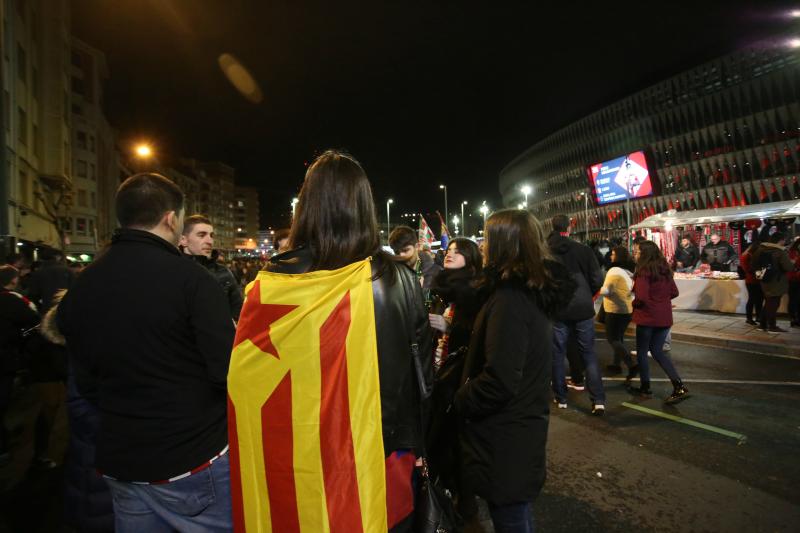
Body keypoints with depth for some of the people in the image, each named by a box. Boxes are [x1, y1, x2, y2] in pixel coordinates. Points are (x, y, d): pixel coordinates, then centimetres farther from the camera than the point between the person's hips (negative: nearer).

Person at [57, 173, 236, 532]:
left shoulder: (80, 287, -1)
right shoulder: (189, 278, -20)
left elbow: (86, 383, 8)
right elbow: (228, 371, -22)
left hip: (120, 462, 6)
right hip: (195, 461, -5)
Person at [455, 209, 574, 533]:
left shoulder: (509, 299, -26)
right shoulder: (535, 291, 4)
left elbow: (498, 381, -30)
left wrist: (458, 400, -13)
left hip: (504, 439, -9)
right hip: (521, 427, 9)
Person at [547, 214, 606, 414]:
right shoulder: (584, 250, -5)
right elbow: (597, 280, -5)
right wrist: (586, 296, 13)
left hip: (556, 310, 0)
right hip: (582, 309, 0)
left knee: (557, 355, 12)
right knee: (589, 355, 10)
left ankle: (561, 398, 19)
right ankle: (598, 400, 5)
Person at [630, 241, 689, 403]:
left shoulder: (643, 271, -16)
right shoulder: (665, 269, 6)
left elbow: (641, 297, -21)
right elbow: (674, 292, 12)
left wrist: (633, 304, -2)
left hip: (647, 317, -7)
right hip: (664, 317, 7)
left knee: (641, 352, 10)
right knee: (657, 351, 18)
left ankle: (645, 388, 19)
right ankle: (679, 386, 9)